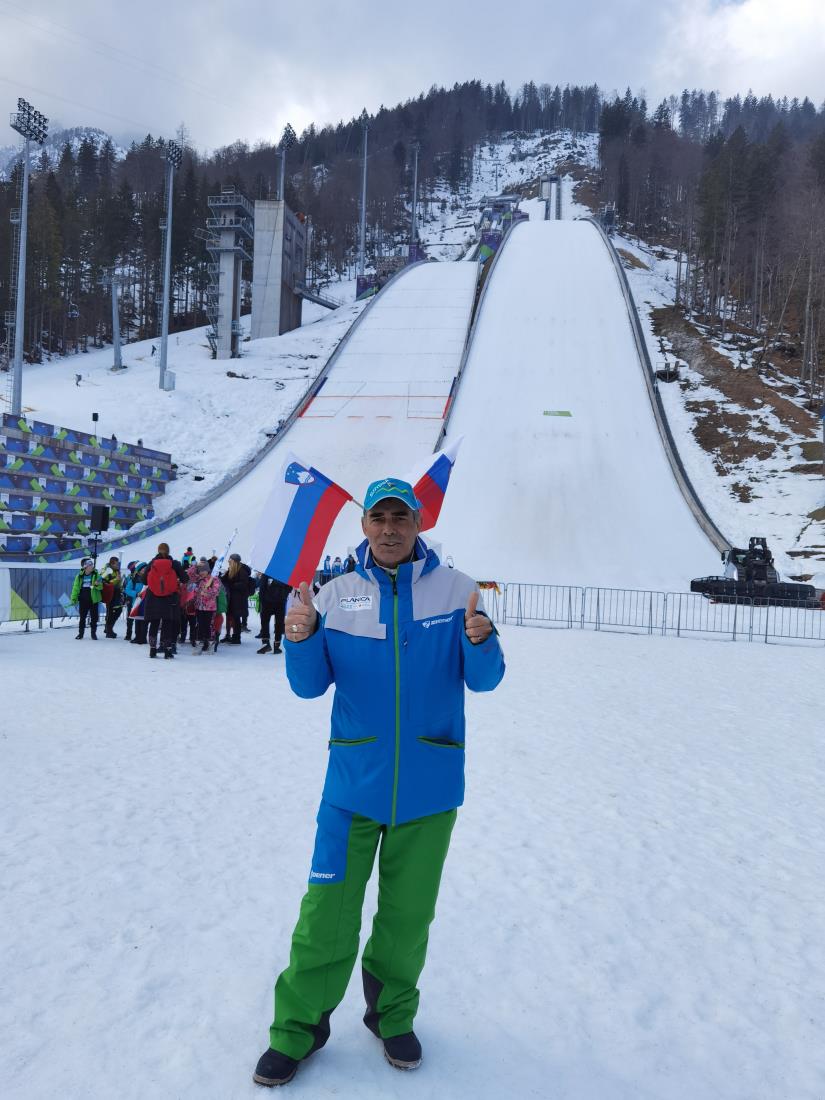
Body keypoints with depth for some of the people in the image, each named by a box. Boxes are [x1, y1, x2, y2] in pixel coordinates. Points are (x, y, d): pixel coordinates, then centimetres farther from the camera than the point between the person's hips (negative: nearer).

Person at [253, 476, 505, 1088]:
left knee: (408, 913, 14)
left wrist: (481, 641, -28)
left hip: (429, 785, 0)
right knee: (327, 913, 3)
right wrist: (301, 639, -21)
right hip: (354, 782, 0)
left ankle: (394, 1015, 37)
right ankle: (299, 1027, 24)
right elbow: (310, 685, 0)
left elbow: (483, 680, -6)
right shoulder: (338, 595, 0)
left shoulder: (455, 589, -3)